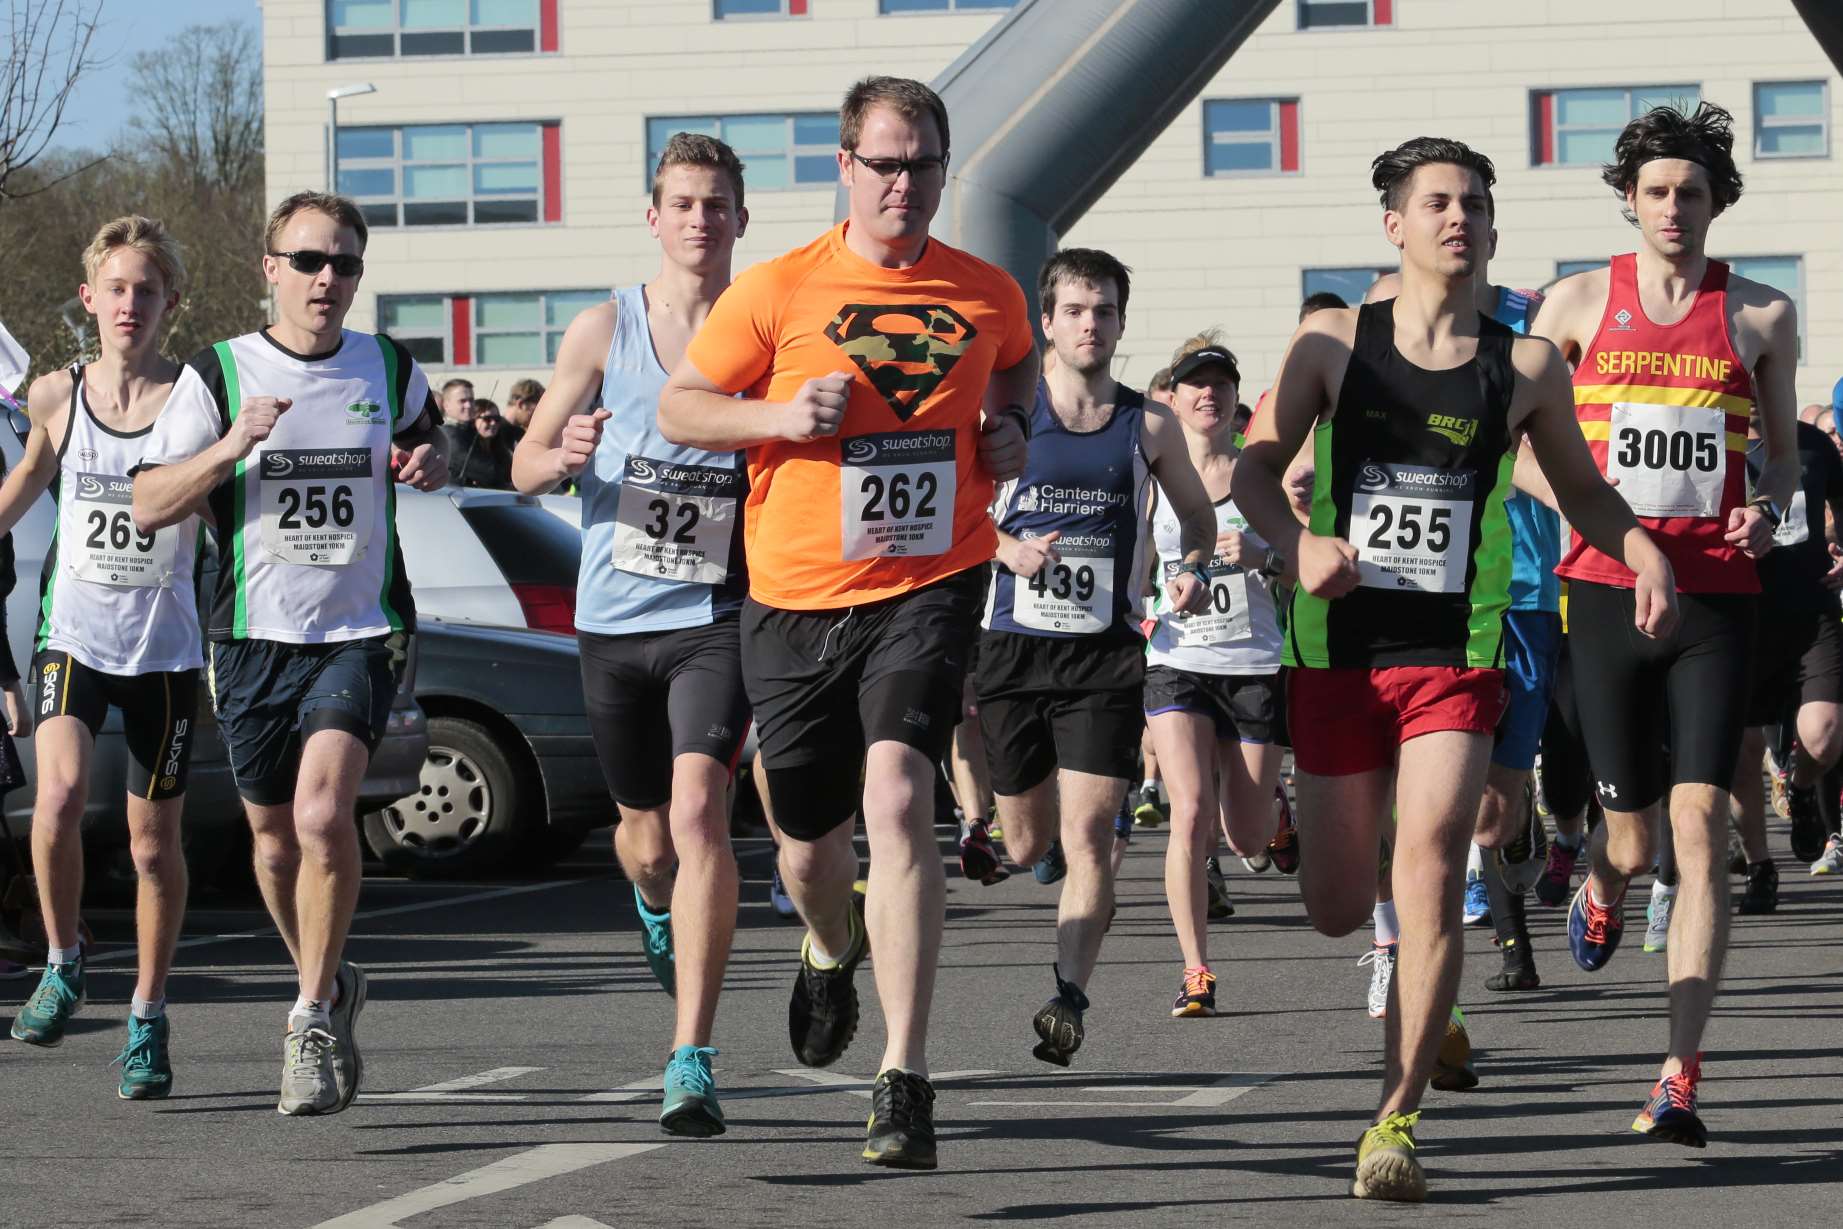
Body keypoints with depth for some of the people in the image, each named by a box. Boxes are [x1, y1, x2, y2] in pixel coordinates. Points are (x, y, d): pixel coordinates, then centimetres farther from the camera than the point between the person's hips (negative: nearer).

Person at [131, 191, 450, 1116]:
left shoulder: (392, 370, 5)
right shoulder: (216, 373, -2)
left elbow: (426, 447, 27)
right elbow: (148, 507, -5)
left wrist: (424, 463, 2)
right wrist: (231, 447, -20)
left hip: (360, 633, -1)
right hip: (254, 634, 1)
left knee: (323, 812, -21)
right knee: (275, 836, 11)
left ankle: (313, 1018, -11)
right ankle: (330, 984, 37)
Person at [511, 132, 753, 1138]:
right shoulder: (606, 329, 1)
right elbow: (523, 469, 6)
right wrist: (565, 453, -16)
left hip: (718, 618, -2)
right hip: (612, 618, 2)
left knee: (697, 808, -22)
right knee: (645, 833, 16)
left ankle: (692, 1059, -20)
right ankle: (655, 906, 56)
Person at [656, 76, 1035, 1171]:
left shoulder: (990, 296, 5)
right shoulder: (779, 292, -2)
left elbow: (1015, 370, 28)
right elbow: (679, 408, 4)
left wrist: (1011, 432, 7)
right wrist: (780, 415, -13)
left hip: (929, 588, -1)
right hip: (797, 598, 1)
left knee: (898, 800, -23)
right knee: (810, 841, 13)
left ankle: (905, 1082, -23)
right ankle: (832, 955, 52)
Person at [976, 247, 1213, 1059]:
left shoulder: (1148, 427, 4)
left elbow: (1198, 518, 18)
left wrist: (1191, 571, -3)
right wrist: (1010, 551, -12)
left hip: (1106, 655, -1)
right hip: (1014, 648, 1)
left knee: (1087, 834, -15)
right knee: (1026, 845, 10)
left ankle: (1069, 994, -21)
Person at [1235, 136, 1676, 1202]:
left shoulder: (1524, 367, 4)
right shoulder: (1333, 341, 3)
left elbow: (1582, 489, 16)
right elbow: (1257, 468, 7)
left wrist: (1647, 554, -3)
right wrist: (1299, 542, -14)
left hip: (1457, 659, -1)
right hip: (1339, 649, 1)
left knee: (1431, 879, -18)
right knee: (1338, 909, 7)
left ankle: (1398, 1120, -14)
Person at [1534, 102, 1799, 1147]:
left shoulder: (1761, 315, 7)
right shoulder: (1578, 303, 5)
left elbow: (1783, 450, 16)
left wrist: (1770, 507, -5)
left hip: (1718, 597, 0)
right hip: (1607, 589, 0)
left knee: (1702, 827, -11)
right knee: (1635, 840, 5)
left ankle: (1681, 1079, -12)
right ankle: (1601, 889, 46)